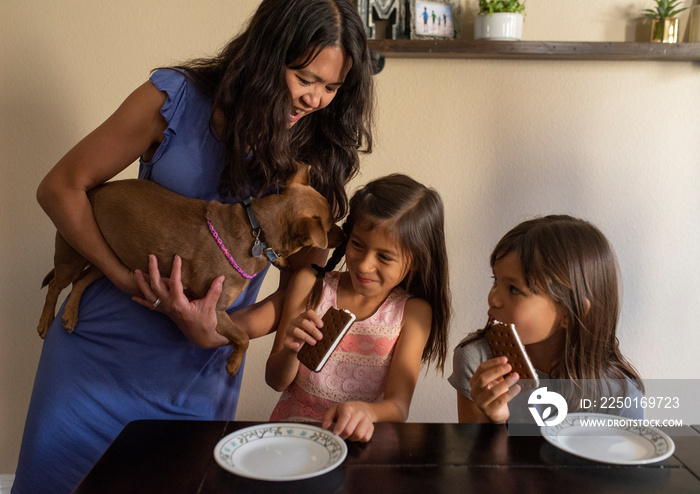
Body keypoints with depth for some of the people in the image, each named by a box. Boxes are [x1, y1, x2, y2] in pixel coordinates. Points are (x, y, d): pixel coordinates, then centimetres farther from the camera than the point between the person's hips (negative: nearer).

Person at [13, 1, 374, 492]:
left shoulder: (320, 160, -8)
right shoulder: (175, 98, -12)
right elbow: (62, 188, -7)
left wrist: (217, 335, -20)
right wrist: (126, 279, -18)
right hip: (97, 348, 0)